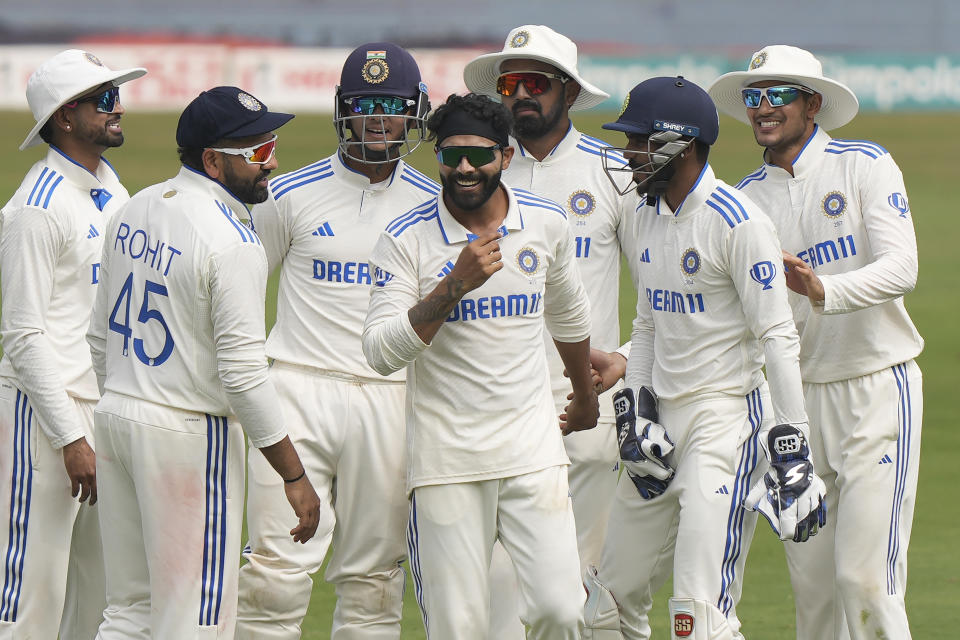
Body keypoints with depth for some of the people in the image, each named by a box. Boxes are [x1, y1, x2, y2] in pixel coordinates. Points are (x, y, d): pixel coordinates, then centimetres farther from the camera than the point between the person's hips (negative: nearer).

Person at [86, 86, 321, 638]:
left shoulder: (134, 212, 8)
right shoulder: (232, 242, -18)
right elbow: (242, 372, -20)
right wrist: (294, 475, -14)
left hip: (115, 419, 9)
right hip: (190, 434, -9)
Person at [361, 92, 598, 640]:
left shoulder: (545, 223, 4)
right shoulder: (406, 239, -6)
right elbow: (382, 353, -14)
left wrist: (586, 398, 36)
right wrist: (456, 284, -23)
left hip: (532, 449, 2)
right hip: (446, 455, -2)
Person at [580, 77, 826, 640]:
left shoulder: (737, 222, -14)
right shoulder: (652, 213, 12)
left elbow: (777, 338, -15)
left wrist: (792, 445, -19)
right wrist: (634, 404, 7)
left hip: (725, 415, -9)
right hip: (663, 419, 9)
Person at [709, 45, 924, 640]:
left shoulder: (866, 166, -4)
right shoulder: (747, 198, 9)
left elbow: (900, 269, -18)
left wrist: (824, 290, -36)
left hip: (878, 387, -5)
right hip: (798, 395, 5)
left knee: (865, 577, -13)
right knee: (812, 582, 4)